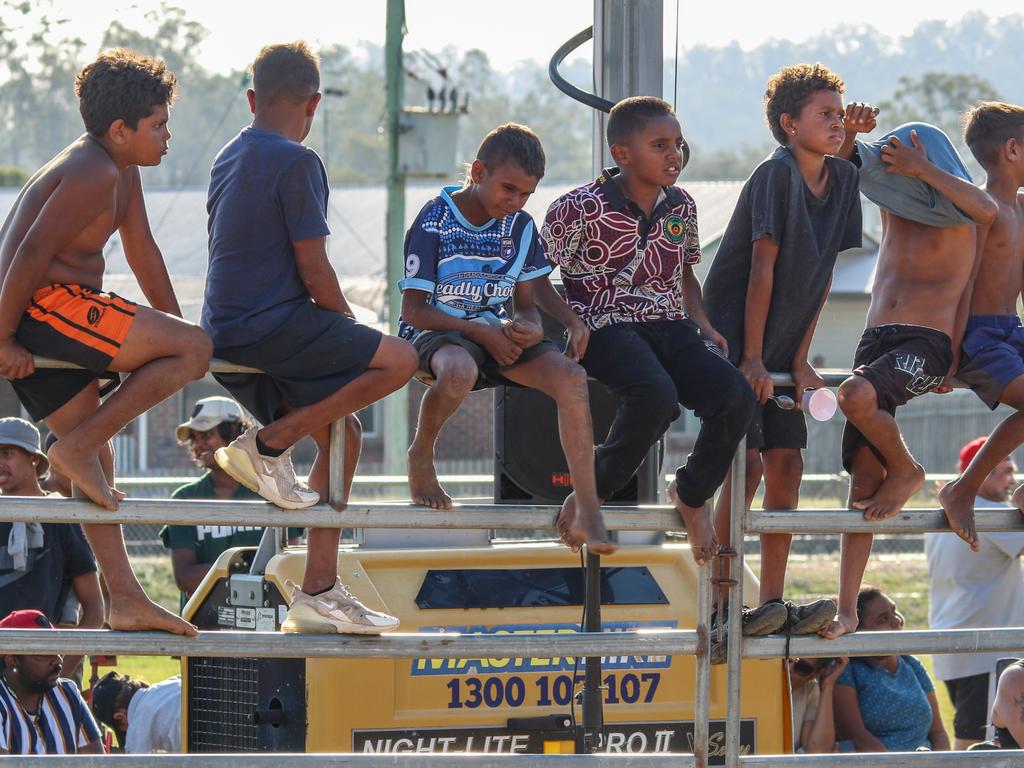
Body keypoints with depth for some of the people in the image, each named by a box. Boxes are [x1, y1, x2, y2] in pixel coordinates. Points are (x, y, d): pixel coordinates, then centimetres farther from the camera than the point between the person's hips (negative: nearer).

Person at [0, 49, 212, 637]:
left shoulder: (123, 172, 17)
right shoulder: (93, 174, -16)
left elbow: (143, 253, 24)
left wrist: (175, 335, 23)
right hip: (48, 306, -11)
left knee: (96, 455, 13)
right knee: (194, 348, -15)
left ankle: (127, 599, 15)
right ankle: (78, 446, -14)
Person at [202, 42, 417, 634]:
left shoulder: (230, 159, 18)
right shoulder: (296, 162, -10)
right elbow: (313, 268, -13)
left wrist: (343, 339, 24)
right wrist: (349, 328, 5)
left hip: (228, 332, 10)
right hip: (271, 325, -10)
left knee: (342, 433, 15)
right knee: (399, 360, -15)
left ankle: (319, 591, 11)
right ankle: (269, 445, -13)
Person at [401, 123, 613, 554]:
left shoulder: (520, 228, 6)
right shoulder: (434, 222, -11)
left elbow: (527, 303, 10)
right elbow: (413, 310, -12)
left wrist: (528, 327, -16)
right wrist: (481, 332, -21)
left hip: (496, 333, 5)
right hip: (436, 333, -5)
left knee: (570, 377, -22)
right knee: (459, 371, -43)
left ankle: (587, 512, -25)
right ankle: (420, 457, -10)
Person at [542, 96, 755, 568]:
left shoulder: (681, 206, 12)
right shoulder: (581, 209, -6)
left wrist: (701, 323, 10)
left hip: (668, 325, 6)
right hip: (606, 327, -6)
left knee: (735, 397, -20)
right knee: (656, 395, -37)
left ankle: (691, 495, 6)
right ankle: (595, 489, -13)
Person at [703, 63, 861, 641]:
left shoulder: (843, 180, 5)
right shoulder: (777, 175, -17)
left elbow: (823, 272, 8)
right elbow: (763, 268, -17)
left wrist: (800, 358, 5)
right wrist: (752, 359, -16)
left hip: (782, 346, 8)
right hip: (733, 335, -8)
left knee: (787, 463, 3)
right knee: (747, 462, -14)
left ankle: (773, 603, 6)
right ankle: (720, 607, -12)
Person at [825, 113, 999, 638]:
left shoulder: (964, 216, 3)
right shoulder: (895, 202, 20)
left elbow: (986, 208, -20)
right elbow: (837, 167, 18)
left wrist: (923, 170, -15)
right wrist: (850, 132, -3)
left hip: (928, 344, -6)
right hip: (876, 340, 6)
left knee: (856, 395, -36)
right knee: (862, 484, -3)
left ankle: (906, 471, -6)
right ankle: (846, 609, -4)